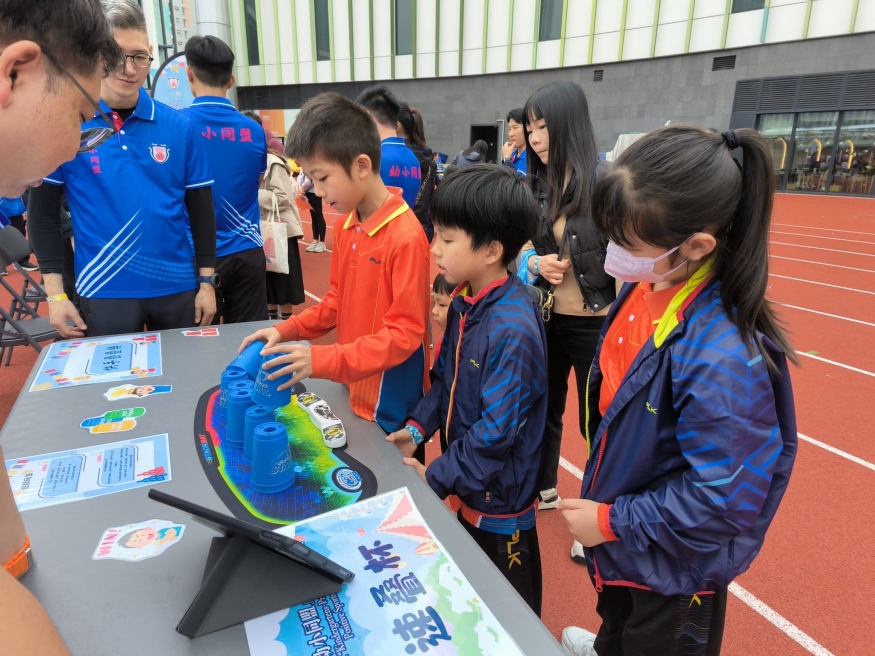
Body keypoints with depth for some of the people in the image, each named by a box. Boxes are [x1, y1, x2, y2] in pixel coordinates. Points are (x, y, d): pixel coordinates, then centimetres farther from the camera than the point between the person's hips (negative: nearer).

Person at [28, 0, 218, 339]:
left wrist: (206, 281, 1)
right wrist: (55, 293, -3)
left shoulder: (178, 126, 0)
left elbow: (201, 209, 3)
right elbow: (43, 213, 2)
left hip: (178, 287, 2)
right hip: (105, 291, -1)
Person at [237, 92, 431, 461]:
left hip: (391, 403, -7)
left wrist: (322, 361, -30)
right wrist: (286, 331, -2)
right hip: (353, 390, 8)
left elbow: (405, 334, -24)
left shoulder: (406, 237, -24)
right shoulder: (344, 225, 2)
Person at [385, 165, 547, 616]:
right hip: (465, 487, 8)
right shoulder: (464, 301, -4)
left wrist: (436, 478, -18)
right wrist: (417, 428, -4)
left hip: (499, 497, -8)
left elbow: (496, 431, -27)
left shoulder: (513, 329, -31)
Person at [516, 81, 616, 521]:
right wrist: (535, 263, -12)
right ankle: (543, 489, 45)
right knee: (544, 408, 21)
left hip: (595, 323, -6)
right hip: (546, 317, 6)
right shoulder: (538, 185, 4)